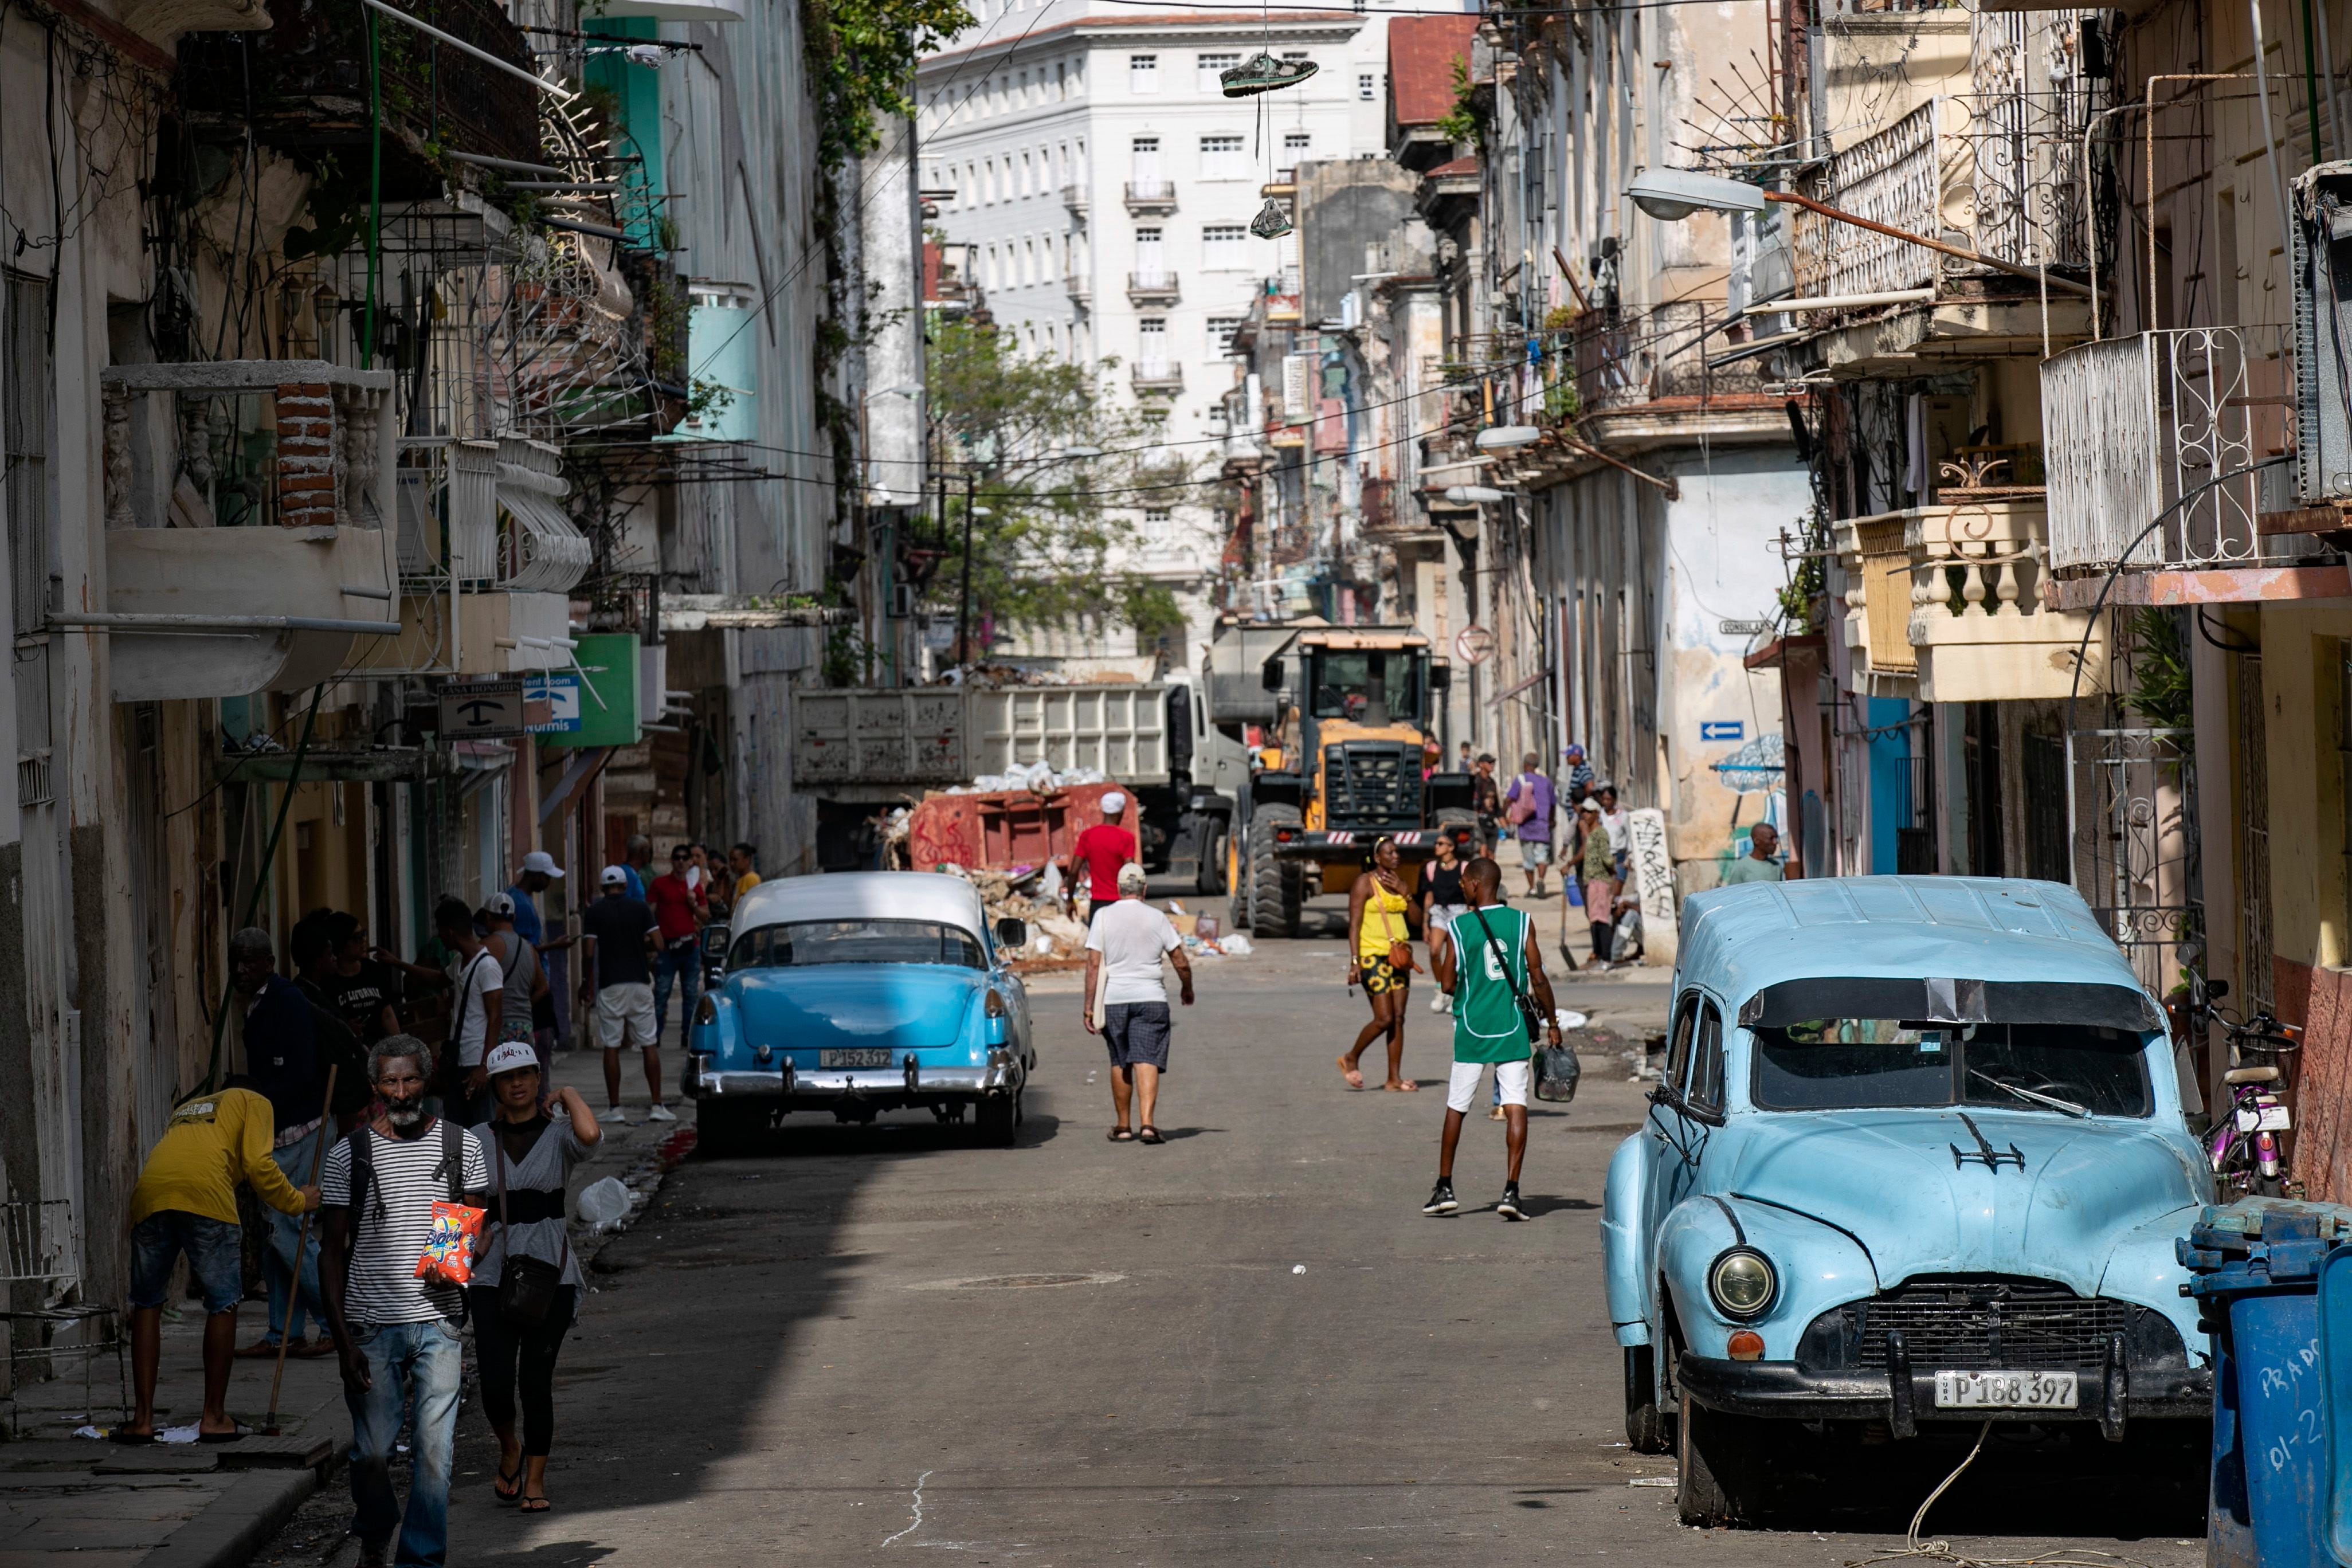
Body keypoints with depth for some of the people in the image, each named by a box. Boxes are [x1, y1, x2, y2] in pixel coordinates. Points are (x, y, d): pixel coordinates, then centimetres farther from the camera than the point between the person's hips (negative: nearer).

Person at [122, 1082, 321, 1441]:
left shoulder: (185, 1108, 40)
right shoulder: (254, 1103, 24)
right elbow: (258, 1165, 7)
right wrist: (297, 1202, 21)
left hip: (149, 1192, 5)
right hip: (206, 1192, -5)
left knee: (147, 1306, 15)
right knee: (223, 1305, 9)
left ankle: (142, 1419, 12)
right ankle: (214, 1418, 10)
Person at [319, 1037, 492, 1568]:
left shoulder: (461, 1147, 6)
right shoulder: (348, 1156, 2)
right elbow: (334, 1254, 3)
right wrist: (342, 1338, -4)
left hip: (438, 1320, 1)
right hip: (372, 1324, -1)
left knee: (434, 1449, -4)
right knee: (372, 1451, 3)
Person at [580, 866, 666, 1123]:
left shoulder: (593, 912, -1)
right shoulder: (640, 908, 3)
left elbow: (590, 953, -6)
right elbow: (658, 945, -2)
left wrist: (586, 984, 7)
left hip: (610, 985, -1)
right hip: (639, 983, 1)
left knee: (612, 1047, 3)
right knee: (649, 1045, 4)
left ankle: (614, 1108, 2)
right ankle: (658, 1106, 0)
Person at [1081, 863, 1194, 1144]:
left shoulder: (1103, 916, -2)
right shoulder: (1157, 919, 0)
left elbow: (1094, 964, -6)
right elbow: (1181, 962, 4)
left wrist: (1088, 1006, -4)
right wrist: (1187, 989, 23)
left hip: (1113, 999, 1)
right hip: (1151, 998, -1)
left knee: (1120, 1063, 13)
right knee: (1147, 1062, -6)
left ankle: (1123, 1127, 20)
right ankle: (1147, 1123, -21)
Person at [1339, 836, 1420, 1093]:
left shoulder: (1398, 882, 14)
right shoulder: (1365, 883, -6)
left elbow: (1415, 920, 13)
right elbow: (1354, 925, -10)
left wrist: (1404, 893, -2)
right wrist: (1354, 961, -18)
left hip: (1398, 955, 7)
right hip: (1373, 956, -7)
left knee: (1398, 1019, 2)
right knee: (1384, 1019, -11)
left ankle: (1395, 1079, 5)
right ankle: (1351, 1059, 10)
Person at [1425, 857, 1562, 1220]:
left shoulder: (1460, 928, -5)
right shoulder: (1522, 922, -2)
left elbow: (1448, 983, -2)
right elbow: (1538, 978, -4)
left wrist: (1436, 961, 19)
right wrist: (1552, 1021, 5)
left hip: (1472, 1028, 0)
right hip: (1512, 1027, 0)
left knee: (1456, 1108, 12)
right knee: (1516, 1107, -1)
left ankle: (1444, 1187, 19)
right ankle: (1511, 1191, -10)